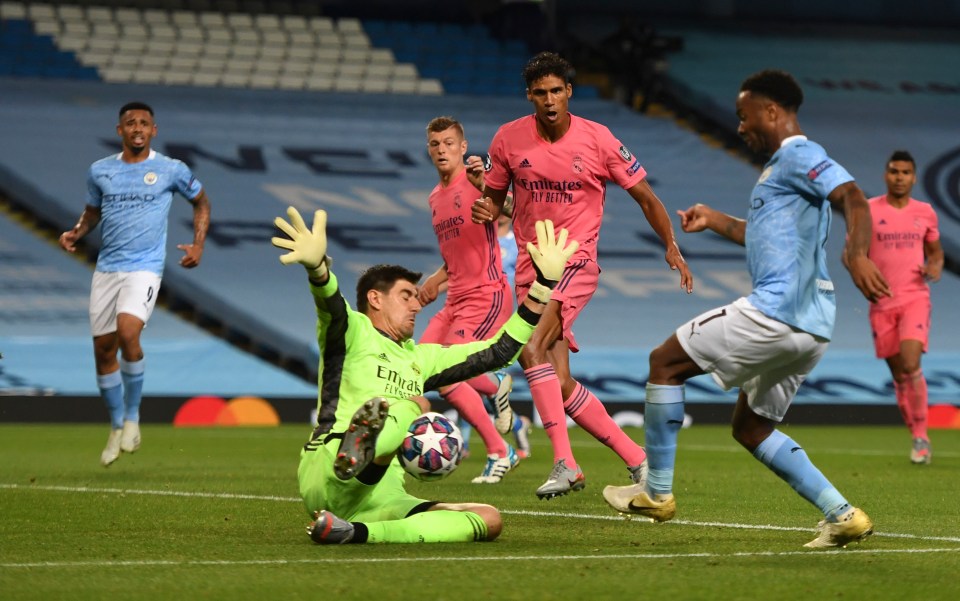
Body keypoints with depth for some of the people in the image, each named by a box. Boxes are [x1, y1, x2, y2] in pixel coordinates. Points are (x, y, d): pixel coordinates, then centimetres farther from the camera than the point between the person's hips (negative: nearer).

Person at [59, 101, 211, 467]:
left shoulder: (171, 170, 0)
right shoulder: (100, 172, 7)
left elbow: (201, 202, 16)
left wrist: (198, 244, 3)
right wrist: (75, 234, 1)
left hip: (145, 268, -4)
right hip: (106, 269, 4)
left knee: (127, 332, -26)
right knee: (103, 350, 4)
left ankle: (132, 416, -8)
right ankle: (117, 427, 23)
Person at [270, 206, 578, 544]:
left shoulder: (420, 358, 31)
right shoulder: (354, 332, 10)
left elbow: (499, 352, 31)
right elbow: (332, 305, -15)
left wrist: (545, 283, 26)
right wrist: (316, 266, -40)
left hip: (381, 501, 7)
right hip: (326, 477, -7)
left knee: (488, 519, -12)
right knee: (414, 405, -27)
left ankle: (357, 533, -35)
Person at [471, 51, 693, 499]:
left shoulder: (598, 140, -6)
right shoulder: (509, 139, 0)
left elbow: (645, 197, 2)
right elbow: (494, 195, 13)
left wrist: (671, 247, -9)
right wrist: (486, 210, -10)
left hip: (576, 263, -4)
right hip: (531, 266, 4)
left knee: (532, 349, -28)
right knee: (561, 384, 1)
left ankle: (565, 462, -28)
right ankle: (636, 458, 14)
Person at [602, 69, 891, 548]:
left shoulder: (798, 156, -8)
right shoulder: (781, 166, 23)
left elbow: (853, 199, -24)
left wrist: (856, 256, -41)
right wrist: (714, 220, 40)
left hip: (776, 309, -11)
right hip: (810, 326, 11)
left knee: (665, 362, 2)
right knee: (750, 428, 18)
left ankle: (656, 493, 6)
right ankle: (842, 515, 7)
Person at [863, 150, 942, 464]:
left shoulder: (925, 213, 6)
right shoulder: (868, 211, 0)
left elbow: (936, 251, 19)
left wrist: (936, 267, -3)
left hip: (915, 299, -1)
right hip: (882, 302, 1)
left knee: (911, 365, -20)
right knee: (899, 375, 6)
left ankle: (921, 437, -11)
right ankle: (919, 439, 19)